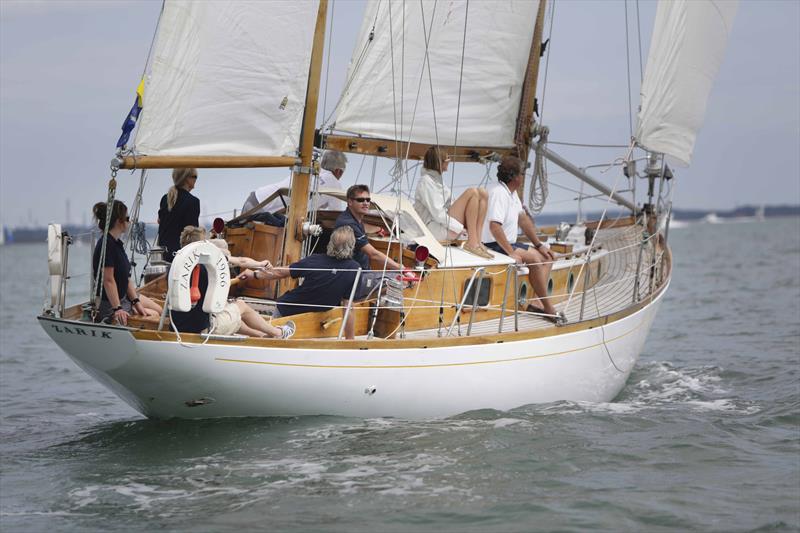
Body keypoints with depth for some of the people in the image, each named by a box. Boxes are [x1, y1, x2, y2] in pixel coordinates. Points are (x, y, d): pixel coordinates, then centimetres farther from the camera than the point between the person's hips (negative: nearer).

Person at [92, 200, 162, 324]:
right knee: (154, 315, -4)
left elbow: (126, 277, 6)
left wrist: (136, 302, 1)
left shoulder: (116, 243, 7)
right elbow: (108, 280, -26)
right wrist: (117, 309, -26)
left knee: (159, 309, 14)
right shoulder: (106, 244, -24)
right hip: (110, 304, -10)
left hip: (124, 295, 10)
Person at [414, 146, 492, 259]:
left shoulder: (437, 179, 18)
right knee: (472, 192, -20)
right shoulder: (426, 182, -12)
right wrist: (462, 228, -18)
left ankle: (477, 241, -14)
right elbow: (438, 214, -18)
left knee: (482, 193, -2)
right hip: (436, 230, -9)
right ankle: (471, 243, -23)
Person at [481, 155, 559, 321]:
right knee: (535, 258, -25)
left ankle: (538, 302, -8)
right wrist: (511, 253, -33)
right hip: (494, 246, -11)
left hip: (509, 243, 11)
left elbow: (524, 220, 19)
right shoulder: (499, 193, -21)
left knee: (547, 257, 5)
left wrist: (539, 245, 14)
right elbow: (494, 226, -32)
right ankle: (547, 307, -18)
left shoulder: (512, 192, 12)